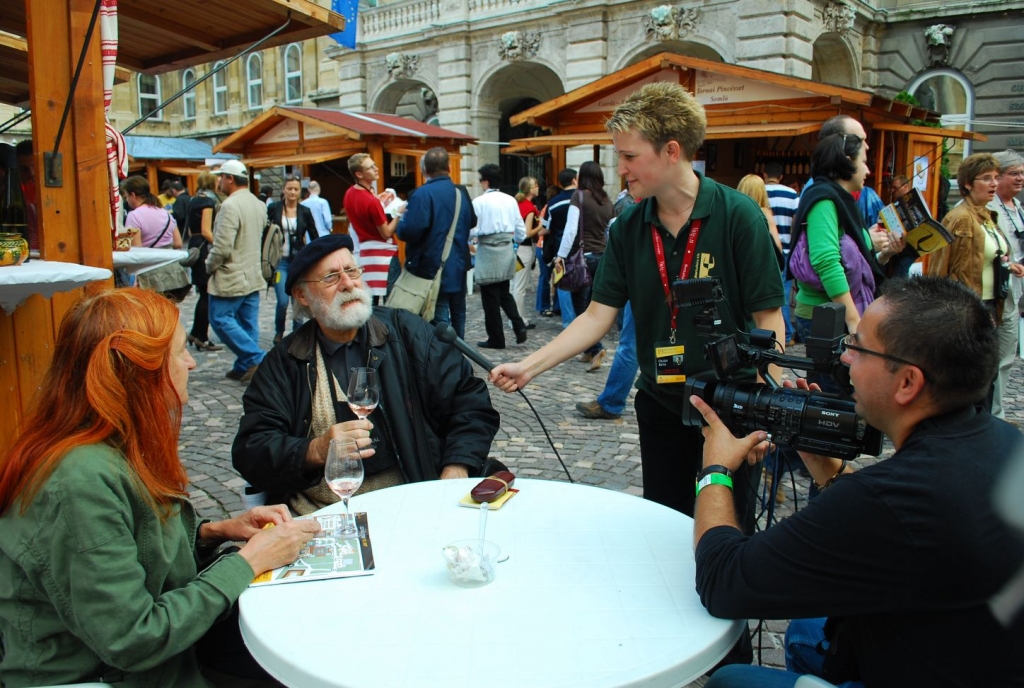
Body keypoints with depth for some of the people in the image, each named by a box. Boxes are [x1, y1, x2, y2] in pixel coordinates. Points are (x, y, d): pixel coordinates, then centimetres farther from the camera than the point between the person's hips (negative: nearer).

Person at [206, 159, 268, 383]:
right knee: (248, 323, 10)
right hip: (253, 276, 9)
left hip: (231, 278, -8)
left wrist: (210, 266, -6)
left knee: (221, 319, 0)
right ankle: (245, 366, 15)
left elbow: (222, 247, -22)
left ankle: (256, 358, -7)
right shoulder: (259, 204, 9)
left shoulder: (230, 205, -19)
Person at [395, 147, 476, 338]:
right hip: (459, 266, 7)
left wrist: (402, 218, -4)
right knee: (458, 313, 18)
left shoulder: (422, 194, -18)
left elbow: (409, 231, -25)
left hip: (433, 268, -7)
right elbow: (472, 222, 19)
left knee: (440, 318, -2)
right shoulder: (461, 192, 5)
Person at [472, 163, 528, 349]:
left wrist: (473, 237, 7)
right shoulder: (510, 200, 4)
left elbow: (473, 230, -15)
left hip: (488, 251, -6)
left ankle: (496, 339, 10)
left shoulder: (479, 201, -12)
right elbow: (521, 231, 8)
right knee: (504, 293, 20)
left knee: (490, 297, 4)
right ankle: (519, 326, 2)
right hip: (507, 249, 6)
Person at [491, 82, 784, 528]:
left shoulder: (737, 216, -14)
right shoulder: (628, 227, -2)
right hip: (659, 404, 4)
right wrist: (529, 366, -10)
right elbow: (599, 315, -2)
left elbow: (769, 319, -13)